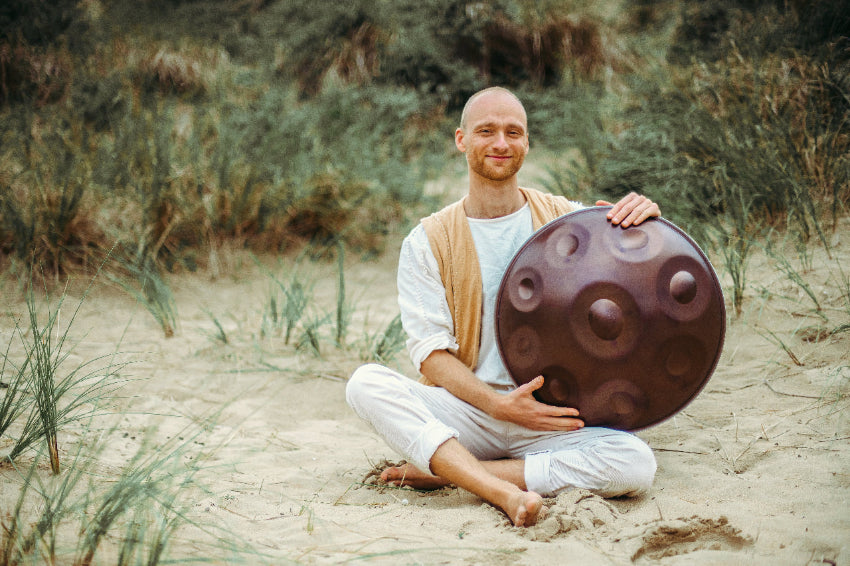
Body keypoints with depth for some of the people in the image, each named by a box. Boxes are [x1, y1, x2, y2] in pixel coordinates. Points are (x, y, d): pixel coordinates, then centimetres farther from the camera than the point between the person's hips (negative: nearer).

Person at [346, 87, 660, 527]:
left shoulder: (566, 219, 7)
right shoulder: (427, 241, 4)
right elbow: (430, 350, -3)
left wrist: (646, 219, -20)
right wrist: (498, 404, -19)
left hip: (551, 417, 1)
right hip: (464, 411, 0)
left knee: (636, 464, -27)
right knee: (365, 383, -26)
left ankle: (443, 472, -20)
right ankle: (505, 492, -38)